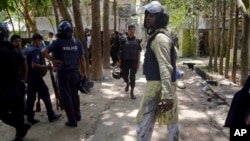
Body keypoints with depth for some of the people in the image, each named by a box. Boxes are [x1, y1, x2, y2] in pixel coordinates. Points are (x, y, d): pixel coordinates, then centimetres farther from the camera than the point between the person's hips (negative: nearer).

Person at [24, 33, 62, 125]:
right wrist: (46, 67, -21)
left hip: (29, 77, 9)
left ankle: (30, 118, 15)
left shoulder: (27, 50, 12)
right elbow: (34, 65, -28)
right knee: (45, 95, 1)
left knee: (30, 97, 10)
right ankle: (51, 115, 9)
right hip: (36, 77, -9)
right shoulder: (36, 50, -17)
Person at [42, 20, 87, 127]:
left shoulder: (57, 42, -8)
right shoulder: (77, 42, -1)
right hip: (75, 72, 3)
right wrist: (84, 72, 6)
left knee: (66, 96, 7)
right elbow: (82, 58, -1)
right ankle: (77, 115, 34)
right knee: (75, 94, 21)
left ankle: (72, 120, 12)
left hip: (63, 73, -3)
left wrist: (53, 60, -7)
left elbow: (44, 52, -18)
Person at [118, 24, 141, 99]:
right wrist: (120, 62, -1)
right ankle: (127, 83, 42)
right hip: (125, 61, 1)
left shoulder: (137, 41, 2)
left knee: (132, 76, -1)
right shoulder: (124, 40, 0)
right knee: (124, 75, 8)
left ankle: (132, 92, 11)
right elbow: (121, 52, 2)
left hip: (134, 61, 0)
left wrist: (138, 62, -2)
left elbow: (139, 52, 3)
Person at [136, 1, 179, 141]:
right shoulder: (160, 36, 17)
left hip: (158, 85, -10)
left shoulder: (159, 37, -15)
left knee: (144, 123, -4)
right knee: (171, 119, 18)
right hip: (165, 84, 10)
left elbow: (165, 67, -25)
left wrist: (167, 95, -30)